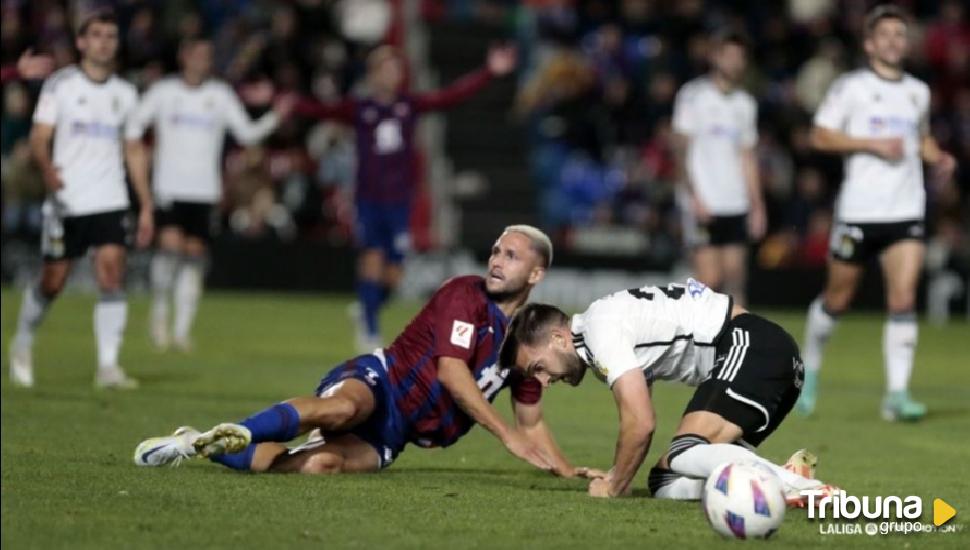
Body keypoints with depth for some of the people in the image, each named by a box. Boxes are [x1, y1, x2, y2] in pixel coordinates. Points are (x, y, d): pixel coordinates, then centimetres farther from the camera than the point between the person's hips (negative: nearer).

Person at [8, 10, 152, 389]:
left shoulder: (125, 94, 12)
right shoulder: (60, 85, 0)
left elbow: (134, 150, 18)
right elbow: (39, 137, -6)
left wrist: (146, 205, 13)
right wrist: (46, 168, -28)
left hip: (110, 202, 2)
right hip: (66, 201, -2)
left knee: (112, 278, -13)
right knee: (52, 283, 5)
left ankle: (108, 367, -13)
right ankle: (22, 346, 30)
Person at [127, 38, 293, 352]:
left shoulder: (220, 95, 10)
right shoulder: (163, 91, 5)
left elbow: (246, 133, 10)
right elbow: (135, 126, 9)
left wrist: (275, 117, -4)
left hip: (204, 191, 2)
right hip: (169, 185, -2)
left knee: (194, 255, -1)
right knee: (171, 244, -18)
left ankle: (182, 329, 3)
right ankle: (159, 313, 2)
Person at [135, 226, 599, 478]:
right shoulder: (466, 295, -4)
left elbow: (530, 423, 25)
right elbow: (451, 371, -16)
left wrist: (566, 471, 14)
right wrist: (506, 434, -19)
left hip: (389, 437, 5)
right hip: (379, 383, -4)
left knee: (323, 464, -27)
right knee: (341, 408, -43)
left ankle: (207, 448, -13)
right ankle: (224, 435, -47)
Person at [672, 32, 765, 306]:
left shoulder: (745, 103, 17)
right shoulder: (694, 95, -1)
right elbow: (682, 149, -5)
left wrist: (757, 206, 13)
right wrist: (695, 198, -13)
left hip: (736, 204, 6)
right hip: (704, 205, -6)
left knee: (736, 278, 1)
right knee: (709, 279, -11)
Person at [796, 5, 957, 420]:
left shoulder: (918, 92, 14)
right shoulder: (851, 87, -1)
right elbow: (820, 136, -5)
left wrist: (939, 158, 8)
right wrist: (874, 144, -14)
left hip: (906, 212, 3)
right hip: (858, 210, -3)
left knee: (903, 299, -11)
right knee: (838, 297, 8)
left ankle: (897, 394, -12)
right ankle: (810, 367, 33)